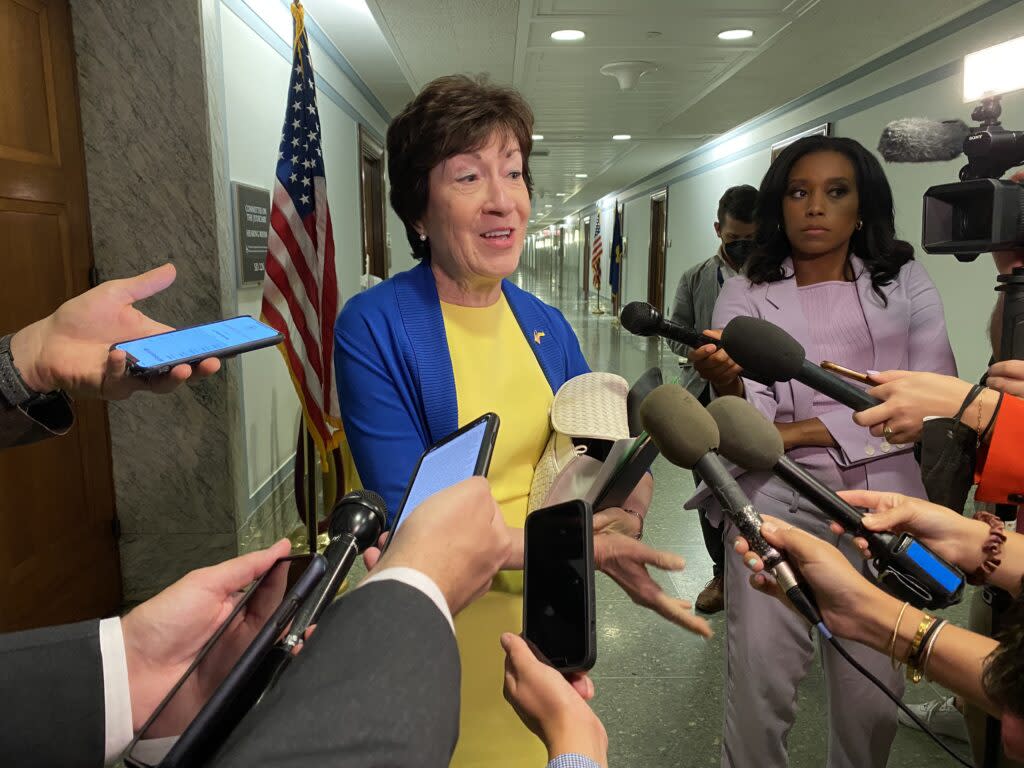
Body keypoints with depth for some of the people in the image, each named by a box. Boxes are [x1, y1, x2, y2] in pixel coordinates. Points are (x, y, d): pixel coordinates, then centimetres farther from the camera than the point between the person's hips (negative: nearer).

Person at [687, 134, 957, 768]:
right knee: (760, 683, -8)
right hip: (777, 503, -1)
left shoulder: (906, 283, 8)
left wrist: (801, 432, -10)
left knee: (874, 697, 6)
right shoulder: (747, 297, 4)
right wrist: (727, 385, -28)